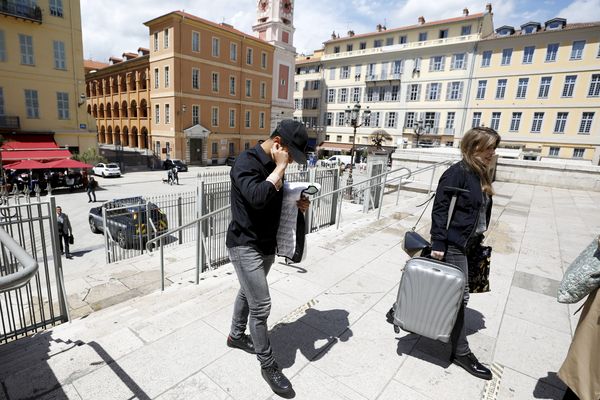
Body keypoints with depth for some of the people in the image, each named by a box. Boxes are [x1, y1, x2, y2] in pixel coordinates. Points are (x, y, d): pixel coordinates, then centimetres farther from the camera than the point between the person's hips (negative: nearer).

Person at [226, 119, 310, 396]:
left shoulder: (273, 166, 5)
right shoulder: (246, 162, -19)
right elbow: (257, 197, -37)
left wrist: (297, 202, -2)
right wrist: (280, 168, -25)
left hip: (266, 244, 8)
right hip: (245, 246, -8)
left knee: (247, 293, 23)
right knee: (261, 306, -2)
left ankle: (236, 336, 45)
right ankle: (268, 366, 17)